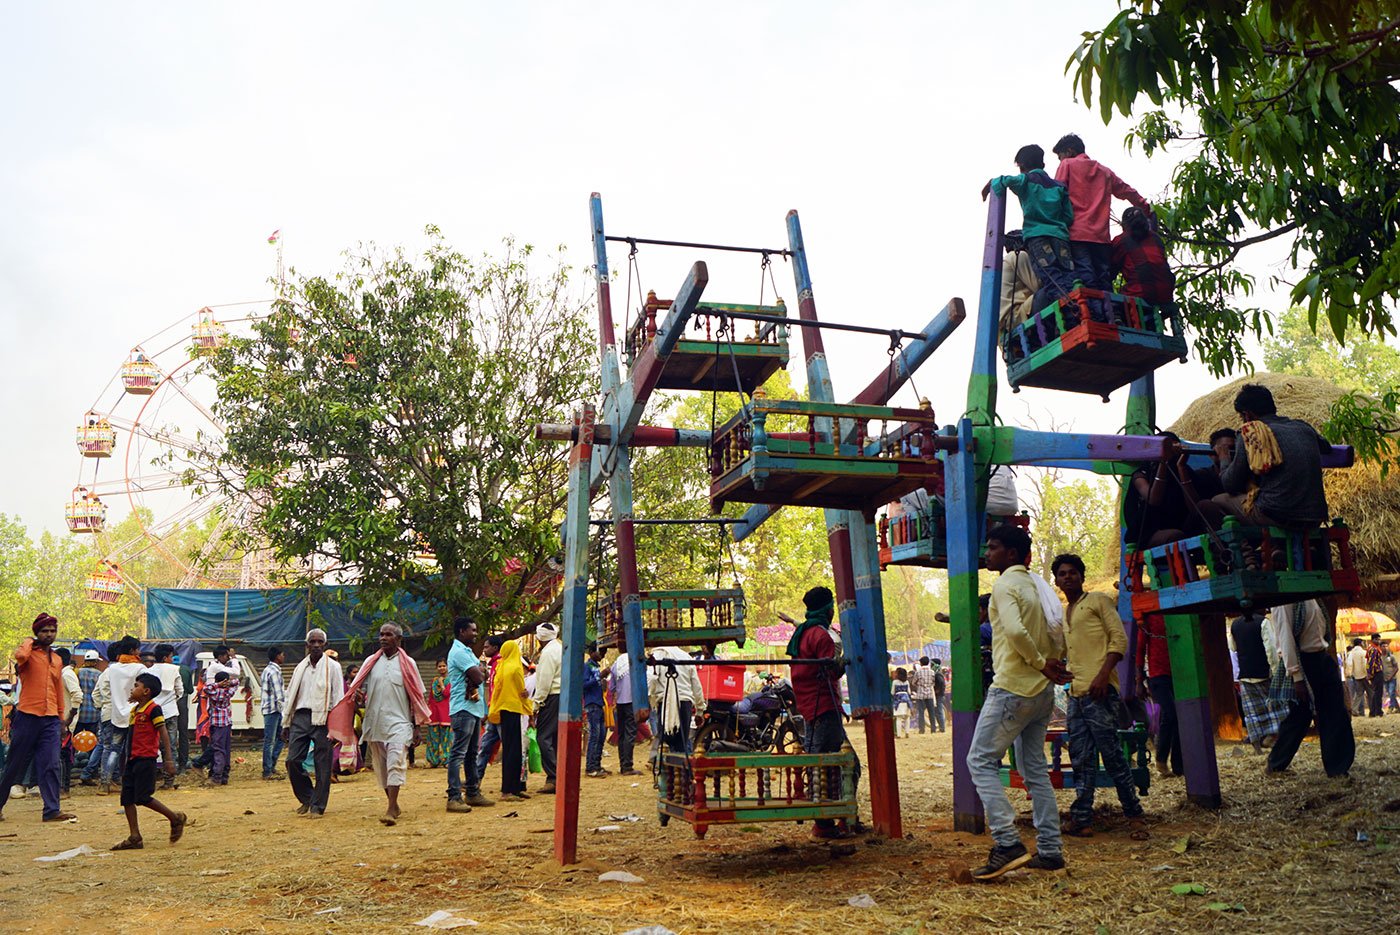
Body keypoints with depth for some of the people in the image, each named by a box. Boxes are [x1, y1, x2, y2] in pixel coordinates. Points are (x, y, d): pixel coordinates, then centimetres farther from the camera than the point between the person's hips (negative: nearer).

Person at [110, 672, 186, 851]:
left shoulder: (153, 709, -11)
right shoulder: (134, 710, 14)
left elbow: (163, 734, -15)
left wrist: (168, 758, -21)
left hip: (146, 759, -9)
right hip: (133, 759, 9)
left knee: (143, 797, -9)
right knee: (127, 798, 5)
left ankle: (176, 818, 7)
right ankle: (134, 838, 9)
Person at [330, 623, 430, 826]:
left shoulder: (408, 664, 2)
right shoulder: (371, 662, 8)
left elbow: (417, 698, 3)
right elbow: (360, 689, 11)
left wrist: (418, 727, 0)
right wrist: (359, 697, -14)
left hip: (398, 723, -4)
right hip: (374, 723, 4)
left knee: (395, 764, -15)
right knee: (380, 768, 10)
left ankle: (391, 810, -17)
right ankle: (392, 804, 24)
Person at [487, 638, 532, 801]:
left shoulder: (500, 668, 7)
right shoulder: (515, 668, -10)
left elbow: (496, 690, 10)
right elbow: (521, 692, -3)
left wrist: (493, 712, 18)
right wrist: (530, 709, 12)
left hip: (502, 711, 7)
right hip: (513, 710, -7)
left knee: (508, 749, 11)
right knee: (514, 751, -4)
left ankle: (515, 787, 16)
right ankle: (509, 790, -5)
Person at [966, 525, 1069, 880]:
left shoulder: (1005, 585, -10)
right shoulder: (1033, 585, 17)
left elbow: (1015, 630, -26)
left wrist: (1041, 663, -14)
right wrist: (1052, 663, 6)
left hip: (1013, 688, -9)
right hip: (1042, 692, 9)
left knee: (980, 761, -5)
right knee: (1035, 769, 12)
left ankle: (1007, 844, -11)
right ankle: (1050, 850, 13)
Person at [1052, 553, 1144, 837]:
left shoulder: (1098, 600, 2)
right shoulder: (1063, 614, 22)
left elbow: (1120, 639, -7)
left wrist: (1103, 674, -17)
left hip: (1099, 691, -7)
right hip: (1075, 694, 7)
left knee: (1111, 753, -4)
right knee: (1081, 760, 5)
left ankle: (1133, 812, 10)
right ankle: (1082, 819, 6)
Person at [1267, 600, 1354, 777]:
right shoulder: (1283, 601, -14)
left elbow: (1323, 629, 17)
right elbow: (1286, 639, -18)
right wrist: (1296, 677, -20)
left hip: (1322, 659, 7)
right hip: (1302, 663, -7)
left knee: (1335, 716, 6)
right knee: (1298, 717, 5)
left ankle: (1339, 767, 16)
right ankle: (1275, 763, 23)